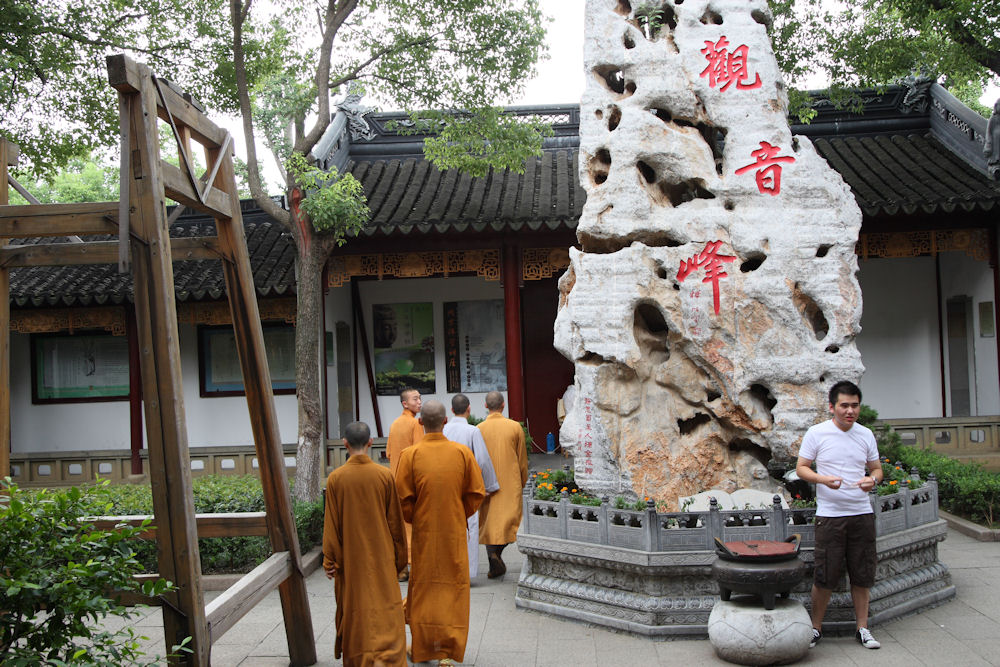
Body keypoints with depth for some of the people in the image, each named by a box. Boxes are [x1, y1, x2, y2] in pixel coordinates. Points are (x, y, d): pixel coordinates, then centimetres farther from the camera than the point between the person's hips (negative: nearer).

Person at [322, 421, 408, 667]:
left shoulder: (336, 478, -10)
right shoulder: (384, 475, -9)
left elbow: (331, 524, -6)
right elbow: (395, 521, -2)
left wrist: (330, 561, 3)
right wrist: (399, 556, 9)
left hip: (350, 557, 1)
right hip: (381, 556, -1)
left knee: (353, 611, 16)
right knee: (384, 610, 3)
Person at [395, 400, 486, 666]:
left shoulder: (410, 455, -12)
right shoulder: (462, 452, -8)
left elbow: (403, 499, -8)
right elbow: (476, 494, -2)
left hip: (423, 534, 0)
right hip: (454, 533, 0)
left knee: (423, 588, 13)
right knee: (453, 589, 10)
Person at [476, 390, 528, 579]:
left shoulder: (479, 429, -5)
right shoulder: (515, 427, -4)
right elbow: (522, 458, 4)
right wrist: (523, 480, 18)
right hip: (510, 481, -1)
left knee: (489, 520, 9)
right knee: (509, 517, 6)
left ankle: (493, 559, -1)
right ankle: (497, 552, -15)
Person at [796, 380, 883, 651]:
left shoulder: (866, 435, 8)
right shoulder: (816, 433, -3)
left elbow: (876, 468, 16)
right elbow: (801, 468, 0)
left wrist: (873, 479, -8)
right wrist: (823, 479, -19)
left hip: (862, 513, 3)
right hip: (829, 514, -3)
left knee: (862, 575, 8)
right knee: (825, 577, 0)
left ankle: (862, 628, 22)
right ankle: (816, 627, 15)